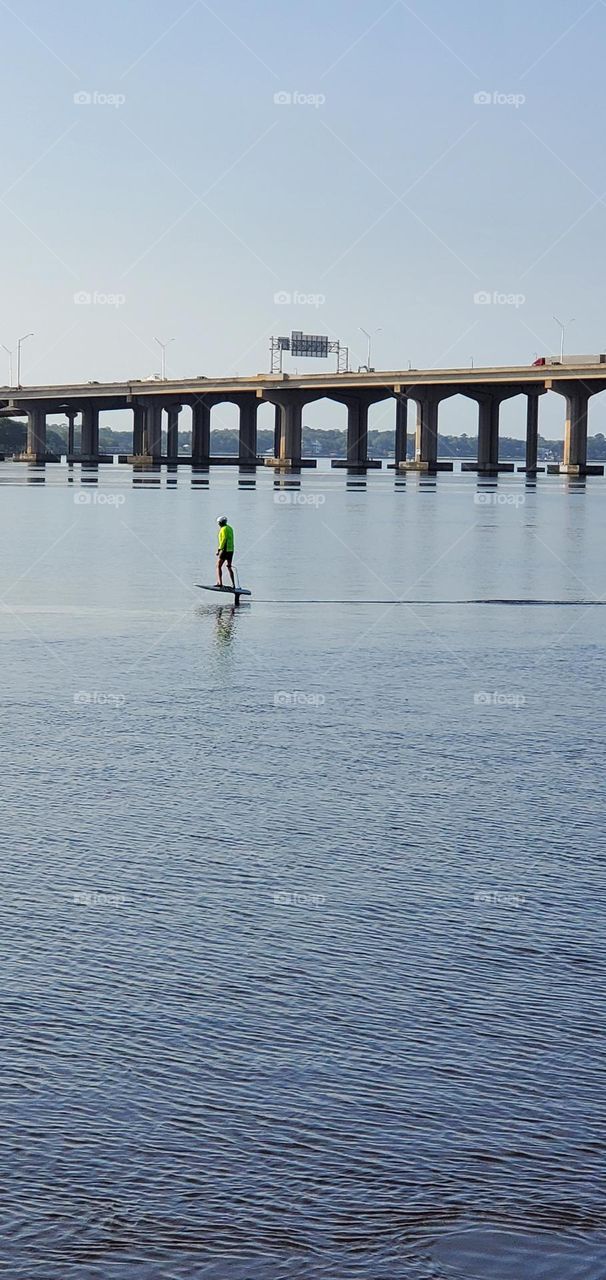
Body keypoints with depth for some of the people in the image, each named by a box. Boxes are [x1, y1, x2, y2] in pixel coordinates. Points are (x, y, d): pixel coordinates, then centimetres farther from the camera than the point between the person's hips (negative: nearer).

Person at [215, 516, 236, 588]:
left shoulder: (224, 529, -10)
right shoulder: (230, 528, 17)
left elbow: (223, 540, -18)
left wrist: (219, 549, -17)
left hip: (225, 550, -9)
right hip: (231, 550, 9)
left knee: (219, 566, -4)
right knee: (229, 567, 12)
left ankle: (219, 583, -15)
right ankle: (233, 584, 7)